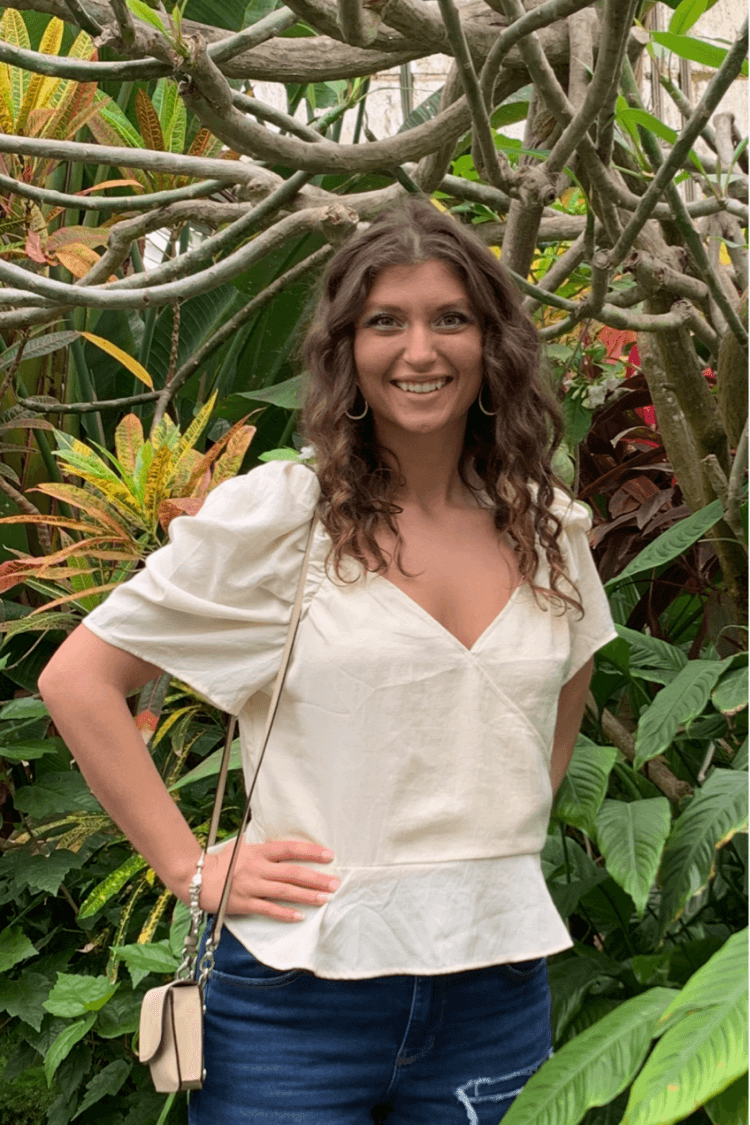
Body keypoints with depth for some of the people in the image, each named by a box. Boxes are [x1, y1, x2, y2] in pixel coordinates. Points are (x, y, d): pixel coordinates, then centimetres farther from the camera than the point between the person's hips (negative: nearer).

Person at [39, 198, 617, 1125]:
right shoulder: (273, 516, -7)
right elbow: (77, 679, -4)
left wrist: (511, 828, 12)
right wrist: (191, 868, -7)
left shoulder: (552, 533, 6)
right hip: (301, 989, -3)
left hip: (497, 988, 4)